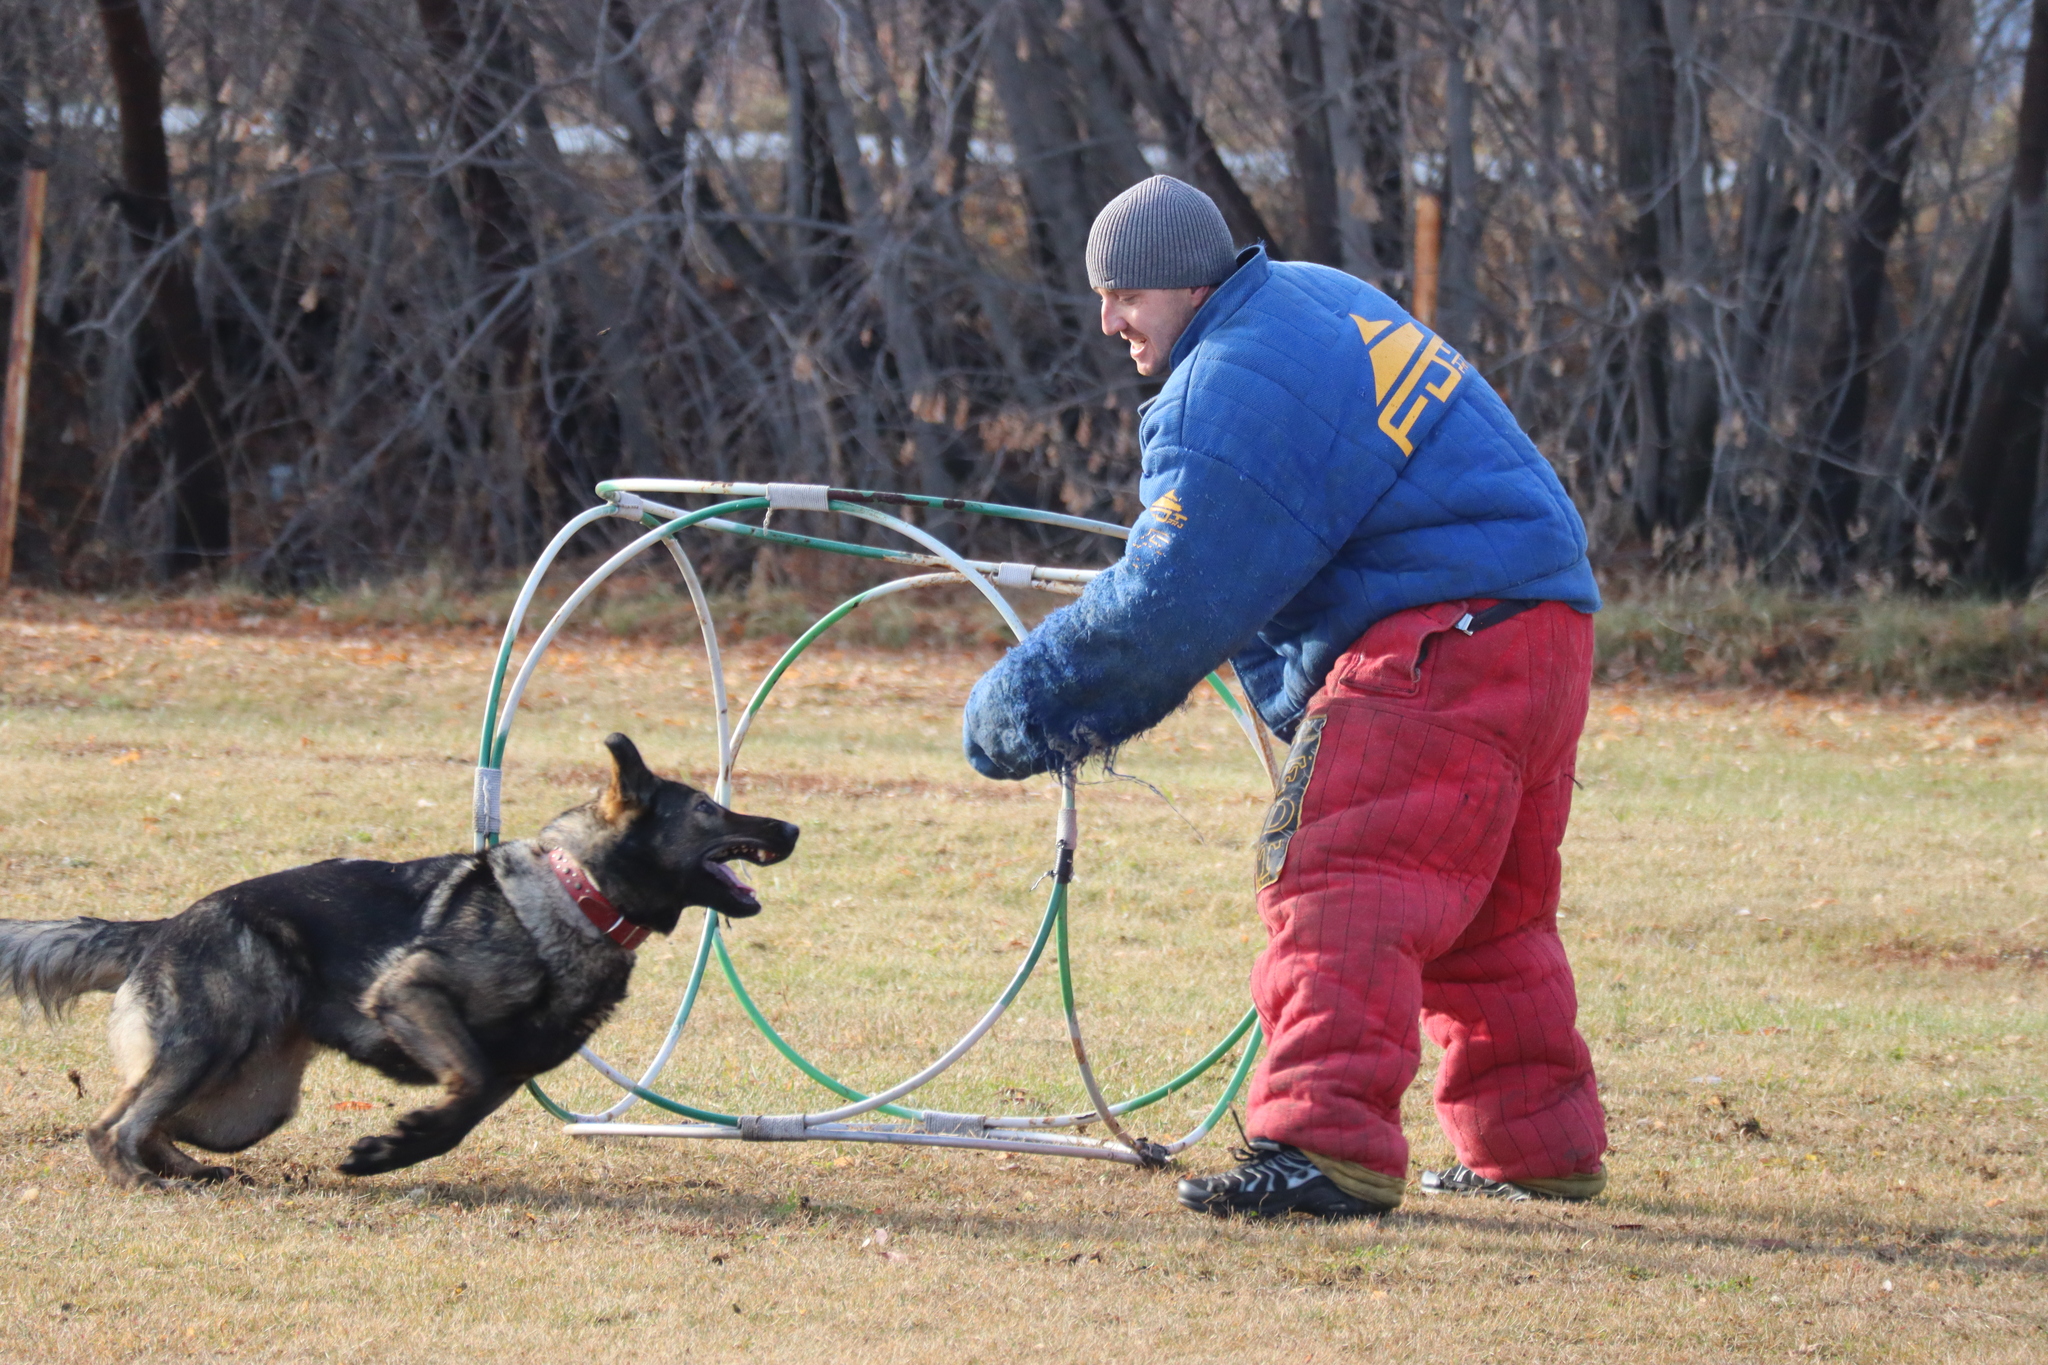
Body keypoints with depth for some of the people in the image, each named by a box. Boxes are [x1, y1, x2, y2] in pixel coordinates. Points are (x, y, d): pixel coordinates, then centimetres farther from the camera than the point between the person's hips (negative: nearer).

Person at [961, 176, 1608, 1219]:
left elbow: (1166, 613, -14)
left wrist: (1027, 703, -4)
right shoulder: (1310, 299, 17)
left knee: (1344, 887, -17)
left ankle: (1327, 1146, -29)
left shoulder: (1226, 404, -15)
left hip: (1442, 642, -11)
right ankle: (1540, 1146, 28)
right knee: (1492, 912, 20)